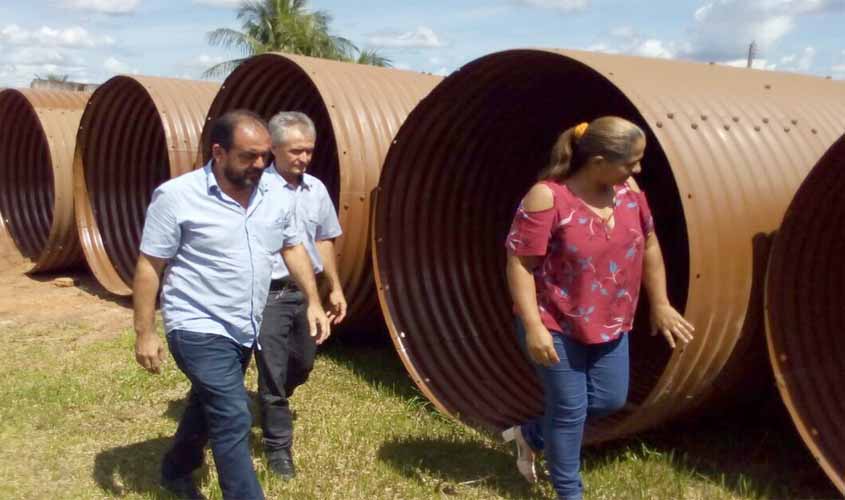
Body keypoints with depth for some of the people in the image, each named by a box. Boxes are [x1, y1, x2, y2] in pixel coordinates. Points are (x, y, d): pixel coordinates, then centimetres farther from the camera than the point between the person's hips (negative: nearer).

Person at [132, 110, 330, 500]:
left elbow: (293, 249, 12)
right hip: (199, 330, -7)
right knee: (233, 421, -11)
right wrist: (144, 333, -11)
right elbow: (149, 266, -12)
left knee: (208, 405, 25)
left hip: (244, 330, 7)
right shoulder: (177, 196, -17)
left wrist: (313, 301, 4)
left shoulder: (276, 196, -1)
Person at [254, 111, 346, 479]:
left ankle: (271, 406, 51)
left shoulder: (317, 189, 6)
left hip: (306, 291, 7)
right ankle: (278, 446, 21)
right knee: (273, 373, 3)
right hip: (269, 295, -6)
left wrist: (335, 288, 17)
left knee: (302, 365, 21)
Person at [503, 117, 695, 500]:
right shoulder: (547, 198, -23)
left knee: (610, 400, 14)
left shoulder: (629, 192, -3)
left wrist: (660, 304, 13)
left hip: (610, 323, 7)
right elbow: (519, 263, -22)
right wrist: (533, 326, -27)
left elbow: (648, 245, 11)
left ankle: (530, 436, 36)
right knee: (570, 408, 3)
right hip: (556, 325, -7)